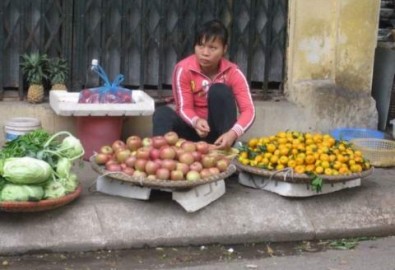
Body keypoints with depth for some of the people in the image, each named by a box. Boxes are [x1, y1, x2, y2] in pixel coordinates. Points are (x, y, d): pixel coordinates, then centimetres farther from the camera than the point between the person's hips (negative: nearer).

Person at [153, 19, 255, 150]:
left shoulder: (233, 72, -12)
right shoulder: (183, 69, -13)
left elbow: (248, 110, -20)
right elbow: (184, 108, -16)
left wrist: (232, 133, -42)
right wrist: (196, 122, -41)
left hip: (219, 131, 0)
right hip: (193, 127, 0)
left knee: (220, 90, -26)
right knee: (163, 113, -29)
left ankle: (225, 149, -30)